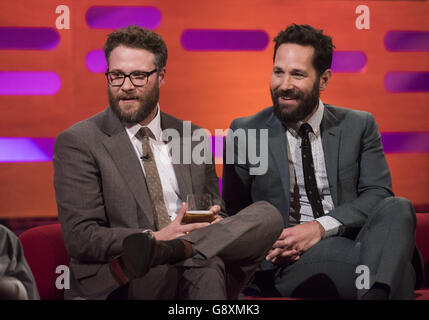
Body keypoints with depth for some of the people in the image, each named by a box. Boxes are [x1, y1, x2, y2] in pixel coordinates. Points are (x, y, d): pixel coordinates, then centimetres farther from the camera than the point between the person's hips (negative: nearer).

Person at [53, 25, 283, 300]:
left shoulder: (192, 138, 19)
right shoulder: (77, 142, 3)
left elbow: (216, 216, 23)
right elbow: (79, 237, -6)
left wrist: (217, 223, -3)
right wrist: (155, 238, -20)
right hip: (116, 288, -8)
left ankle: (152, 255, -38)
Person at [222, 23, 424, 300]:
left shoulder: (359, 126, 13)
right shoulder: (245, 132, 10)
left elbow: (378, 194, 2)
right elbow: (233, 211, 11)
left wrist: (322, 226, -15)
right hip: (288, 264, -3)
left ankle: (375, 293, -48)